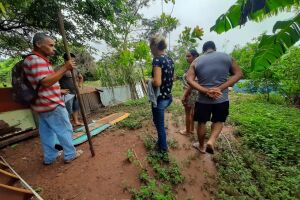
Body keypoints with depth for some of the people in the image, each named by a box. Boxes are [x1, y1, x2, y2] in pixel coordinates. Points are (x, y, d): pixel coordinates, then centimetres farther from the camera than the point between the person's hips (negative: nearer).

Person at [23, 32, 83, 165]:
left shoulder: (39, 60, 16)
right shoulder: (36, 60, -17)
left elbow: (49, 77, 17)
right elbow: (46, 82, -28)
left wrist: (63, 68, 9)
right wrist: (65, 68, -24)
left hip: (43, 104, 10)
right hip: (51, 104, -10)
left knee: (46, 132, 17)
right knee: (65, 130, 3)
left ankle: (49, 157, 31)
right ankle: (70, 155, 19)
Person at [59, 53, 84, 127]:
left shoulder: (74, 70, 13)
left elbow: (81, 77, 31)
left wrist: (80, 84, 19)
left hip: (75, 93, 8)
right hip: (67, 93, -8)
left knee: (76, 108, 15)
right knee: (68, 111, -5)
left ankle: (76, 122, 28)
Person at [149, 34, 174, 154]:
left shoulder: (157, 59, -18)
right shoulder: (170, 60, 9)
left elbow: (157, 82, -28)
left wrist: (149, 80, -9)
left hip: (160, 98, -9)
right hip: (168, 97, 9)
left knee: (160, 124, 11)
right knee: (158, 121, 26)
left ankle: (163, 148, 32)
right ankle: (161, 143, 45)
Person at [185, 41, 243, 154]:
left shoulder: (196, 61, 0)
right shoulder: (226, 57, 4)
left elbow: (189, 80, -12)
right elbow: (238, 74, -1)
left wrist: (206, 91, -15)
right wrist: (220, 88, -12)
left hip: (203, 99, 0)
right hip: (222, 98, 1)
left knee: (201, 123, 16)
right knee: (218, 121, 23)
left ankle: (201, 146, 34)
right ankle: (211, 141, 2)